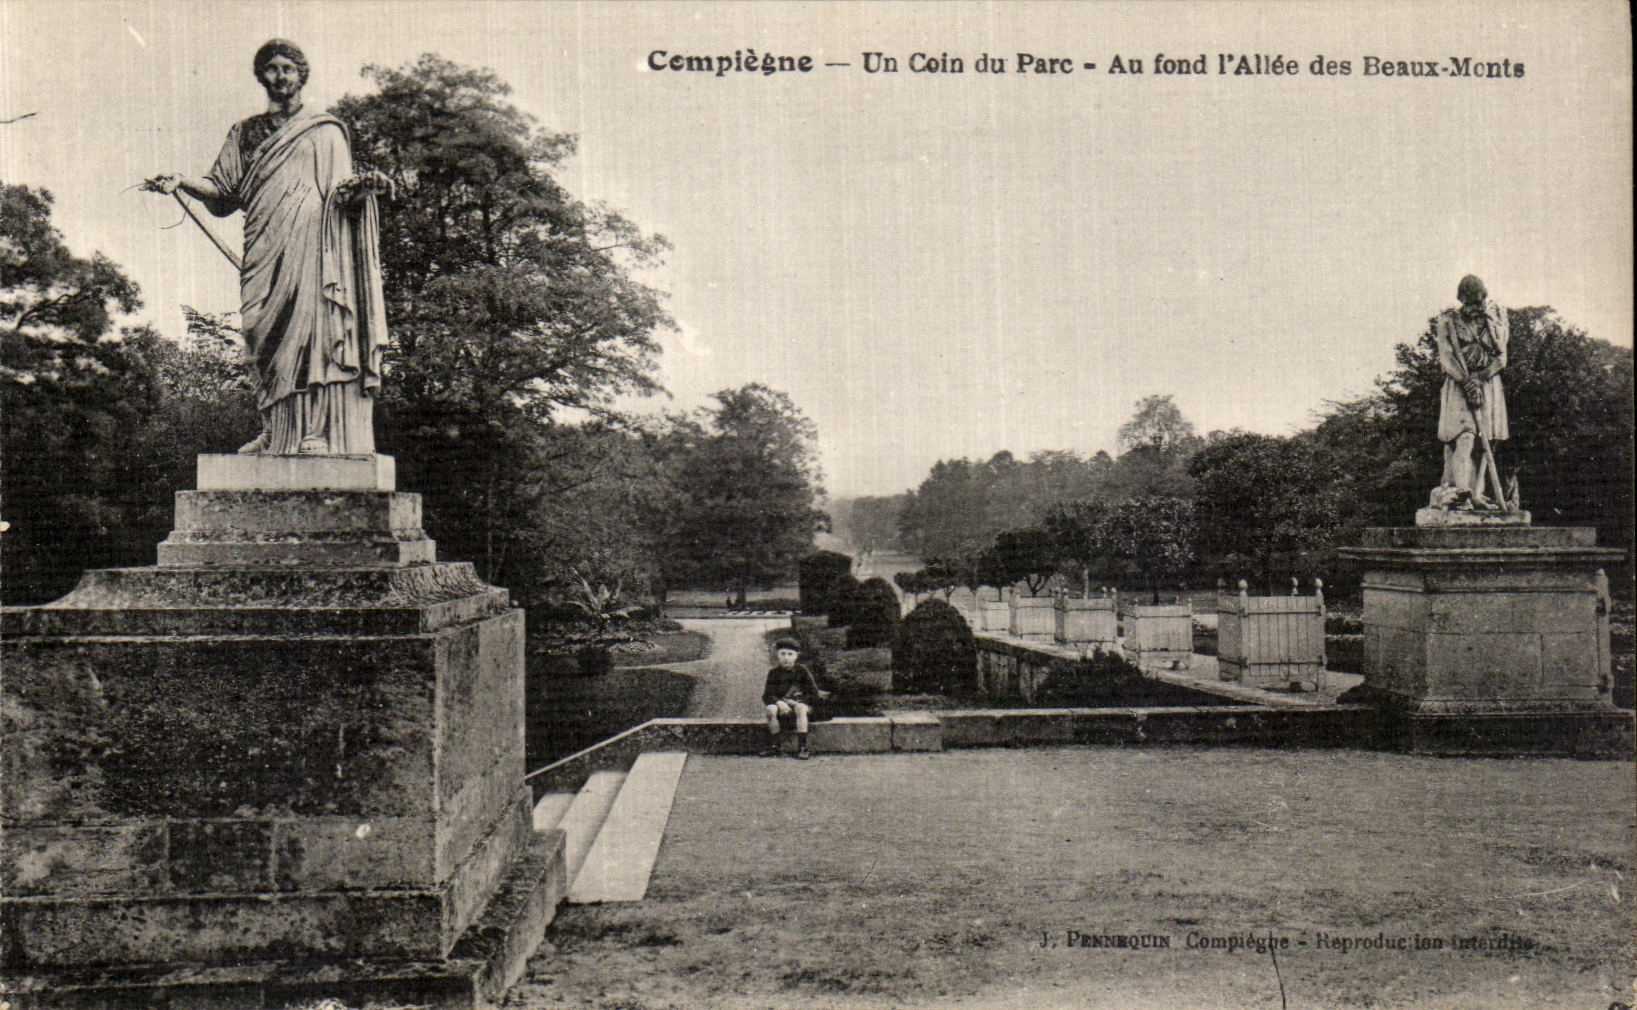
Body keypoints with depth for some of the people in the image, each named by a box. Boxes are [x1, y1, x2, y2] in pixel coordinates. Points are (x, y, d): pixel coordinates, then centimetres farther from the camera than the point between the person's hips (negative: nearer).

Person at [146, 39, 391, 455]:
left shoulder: (325, 132, 13)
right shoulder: (244, 134, 23)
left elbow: (340, 195, 4)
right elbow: (224, 193, 17)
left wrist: (362, 187, -18)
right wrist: (181, 182, 0)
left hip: (312, 246, -4)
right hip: (264, 250, 4)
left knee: (311, 328, -16)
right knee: (267, 340, -2)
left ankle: (316, 431, -19)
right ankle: (274, 432, 0)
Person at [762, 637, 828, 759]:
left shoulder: (802, 671, 2)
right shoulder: (774, 673, 5)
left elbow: (814, 694, -2)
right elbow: (767, 696, -1)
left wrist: (794, 701, -14)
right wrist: (779, 702, -22)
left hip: (799, 702, -2)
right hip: (781, 705, 2)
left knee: (800, 708, -36)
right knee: (771, 709, -30)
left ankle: (802, 746, -36)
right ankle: (775, 744, -20)